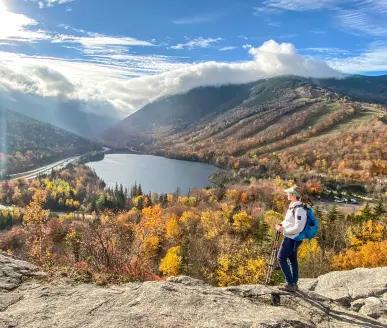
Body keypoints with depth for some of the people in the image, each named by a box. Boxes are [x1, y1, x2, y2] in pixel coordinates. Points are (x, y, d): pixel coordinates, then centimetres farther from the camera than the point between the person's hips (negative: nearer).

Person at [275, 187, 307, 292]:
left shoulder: (299, 209, -22)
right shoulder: (292, 206, 7)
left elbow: (298, 227, -25)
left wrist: (284, 230, -19)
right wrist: (281, 225, 3)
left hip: (292, 238, -10)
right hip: (291, 237, 10)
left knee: (281, 258, -5)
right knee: (292, 259, 16)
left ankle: (290, 283, 0)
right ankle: (294, 284, 26)